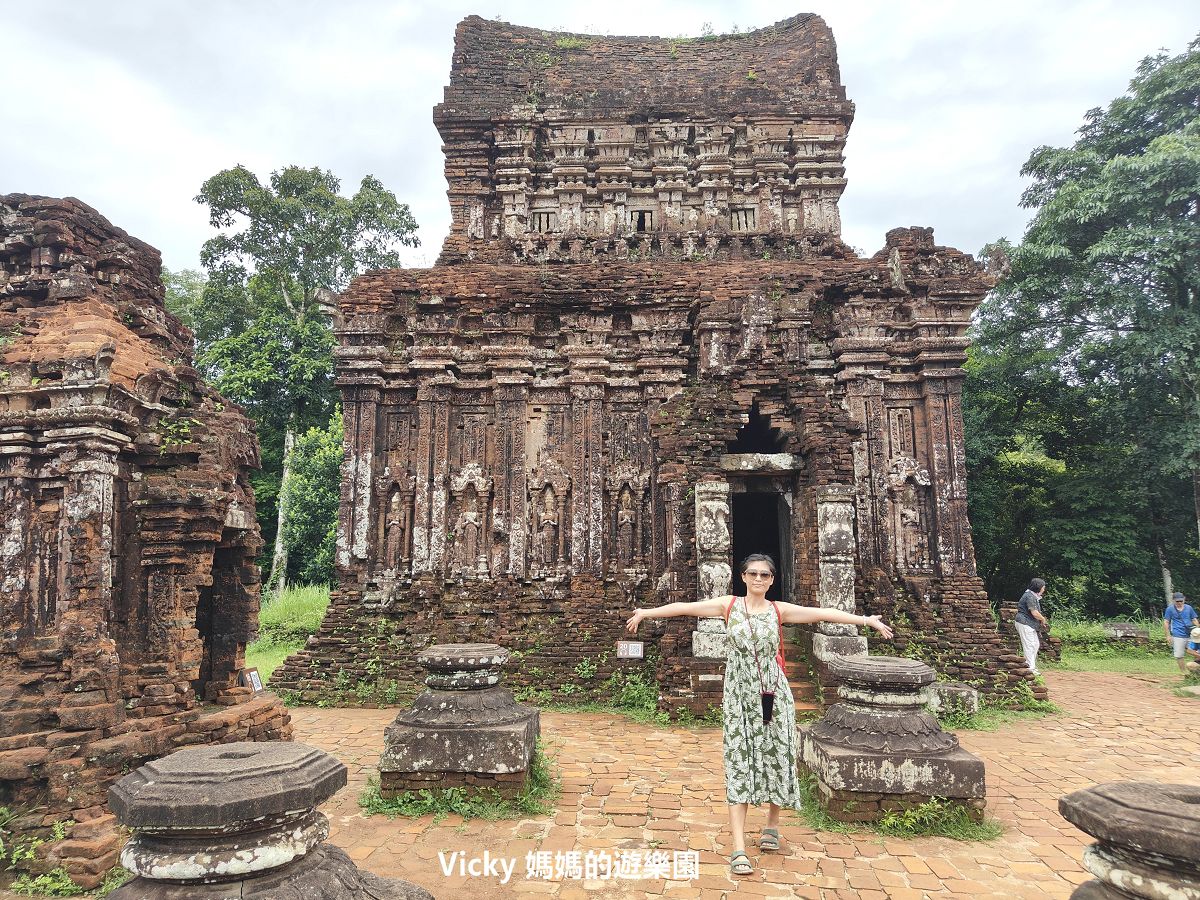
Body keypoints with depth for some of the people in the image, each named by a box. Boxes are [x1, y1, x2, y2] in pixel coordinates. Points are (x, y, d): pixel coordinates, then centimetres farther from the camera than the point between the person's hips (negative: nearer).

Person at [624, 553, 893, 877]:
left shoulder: (779, 610, 1)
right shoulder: (729, 605, 0)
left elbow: (824, 613, -3)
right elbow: (686, 607, -2)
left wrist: (866, 619, -6)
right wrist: (647, 612, -2)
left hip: (773, 695, 1)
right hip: (739, 696, -1)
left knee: (777, 757, 8)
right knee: (738, 764, -4)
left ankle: (772, 824, 35)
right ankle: (739, 849, -4)